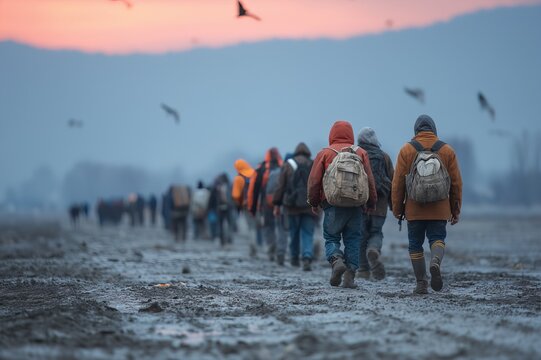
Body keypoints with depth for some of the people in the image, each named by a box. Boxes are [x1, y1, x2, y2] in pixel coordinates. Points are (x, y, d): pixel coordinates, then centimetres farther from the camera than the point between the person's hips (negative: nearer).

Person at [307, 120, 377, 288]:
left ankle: (337, 260, -19)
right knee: (353, 240, 8)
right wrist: (372, 203, 18)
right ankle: (350, 275, 2)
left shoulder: (324, 153, 2)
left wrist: (314, 203, 14)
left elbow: (314, 181, 2)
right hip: (356, 205, 2)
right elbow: (370, 180, 7)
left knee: (331, 238, 8)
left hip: (333, 205, -2)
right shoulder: (361, 153, 7)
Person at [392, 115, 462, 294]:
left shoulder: (406, 150, -1)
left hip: (414, 210, 0)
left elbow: (398, 183, -3)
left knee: (415, 244, 9)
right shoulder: (447, 151, 3)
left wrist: (397, 209, 5)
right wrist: (456, 210, 10)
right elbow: (456, 183, 3)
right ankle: (436, 262, -23)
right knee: (437, 239, 8)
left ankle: (421, 283, 6)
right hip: (440, 210, 0)